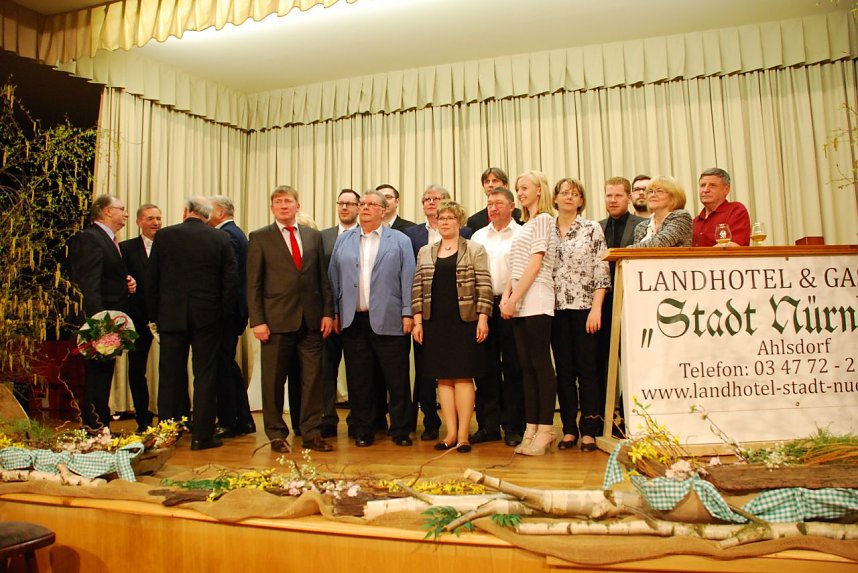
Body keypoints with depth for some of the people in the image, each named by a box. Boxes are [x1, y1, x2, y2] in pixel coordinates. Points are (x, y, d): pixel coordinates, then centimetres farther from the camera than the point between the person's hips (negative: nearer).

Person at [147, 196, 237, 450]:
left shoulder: (163, 236, 0)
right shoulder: (221, 239, -1)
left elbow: (152, 280, 2)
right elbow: (231, 280, -4)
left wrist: (154, 315, 10)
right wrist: (222, 313, 5)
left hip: (171, 315, 1)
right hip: (208, 317, -1)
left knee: (170, 376, 9)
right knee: (205, 376, 5)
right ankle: (202, 436, 8)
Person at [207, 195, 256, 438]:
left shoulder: (226, 235, -13)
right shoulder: (235, 233, 18)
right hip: (233, 309, 10)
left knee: (223, 366, -3)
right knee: (228, 365, 16)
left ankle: (228, 422, 6)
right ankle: (243, 420, 22)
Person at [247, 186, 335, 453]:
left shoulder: (314, 236, 12)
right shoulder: (259, 238, 4)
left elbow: (323, 278, 11)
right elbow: (253, 284, -1)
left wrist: (327, 311, 3)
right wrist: (257, 321, -8)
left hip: (311, 320, 2)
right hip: (277, 319, -2)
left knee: (313, 378, 5)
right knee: (274, 380, 6)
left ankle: (312, 433, 16)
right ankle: (277, 434, 20)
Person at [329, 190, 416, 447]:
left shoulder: (400, 240, 6)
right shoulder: (343, 240, 13)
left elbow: (407, 279, 0)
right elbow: (334, 278, 11)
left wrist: (407, 313, -7)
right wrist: (335, 312, 4)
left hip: (388, 321, -2)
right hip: (353, 320, 2)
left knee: (397, 379, 2)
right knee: (358, 380, 7)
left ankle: (400, 430, 15)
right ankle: (362, 431, 19)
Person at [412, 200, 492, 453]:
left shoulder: (475, 249, 4)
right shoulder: (425, 252, 13)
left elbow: (484, 286, -2)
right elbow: (417, 288, 10)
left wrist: (482, 318, -10)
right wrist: (417, 321, 3)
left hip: (465, 321, -3)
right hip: (435, 323, 3)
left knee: (463, 376, -1)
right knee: (443, 377, 5)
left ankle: (463, 434, 5)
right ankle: (451, 432, 12)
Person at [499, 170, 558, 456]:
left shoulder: (543, 219, -2)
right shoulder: (526, 224, 22)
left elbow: (535, 264, -11)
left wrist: (514, 299, -14)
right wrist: (506, 297, 4)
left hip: (536, 301, -8)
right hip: (519, 304, 8)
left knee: (541, 364, -6)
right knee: (527, 366, 7)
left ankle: (545, 428, 0)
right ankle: (531, 428, 11)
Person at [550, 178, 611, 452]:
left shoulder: (592, 229, 2)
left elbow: (602, 271, -3)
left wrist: (596, 308, -10)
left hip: (585, 307, -2)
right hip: (557, 309, 3)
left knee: (588, 369, -1)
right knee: (564, 370, 6)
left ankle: (589, 430, 7)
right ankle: (569, 429, 13)